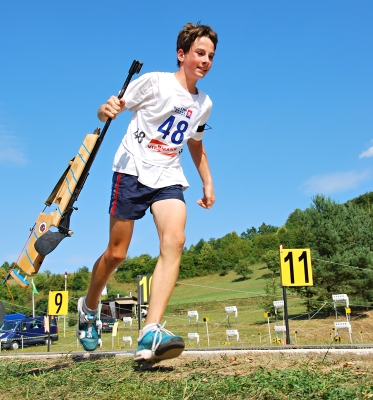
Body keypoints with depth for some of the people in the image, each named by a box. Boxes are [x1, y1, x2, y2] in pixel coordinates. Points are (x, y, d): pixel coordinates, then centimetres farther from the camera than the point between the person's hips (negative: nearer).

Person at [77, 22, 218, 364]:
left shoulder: (204, 104, 12)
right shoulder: (155, 82, -4)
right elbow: (109, 111, -3)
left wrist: (208, 183, 20)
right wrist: (108, 110, -27)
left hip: (169, 178, 4)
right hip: (133, 171, -4)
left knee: (175, 240, -23)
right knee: (116, 253, -2)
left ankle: (150, 335, -30)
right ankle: (88, 307, 29)